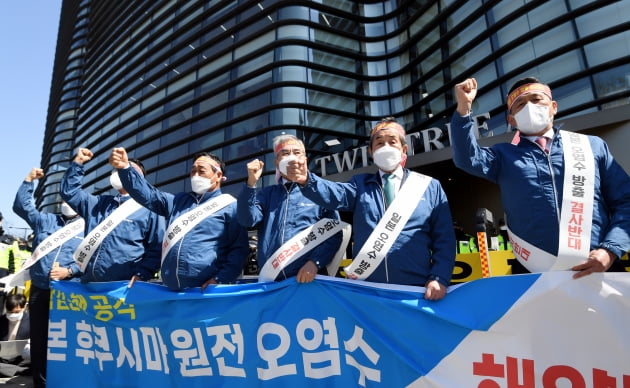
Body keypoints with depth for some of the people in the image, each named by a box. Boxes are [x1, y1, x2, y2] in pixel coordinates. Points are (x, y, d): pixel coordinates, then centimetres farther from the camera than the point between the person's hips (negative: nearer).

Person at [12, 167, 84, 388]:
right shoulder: (45, 221, 13)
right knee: (38, 338, 10)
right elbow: (21, 206, 13)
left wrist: (69, 271, -16)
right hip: (39, 289, 3)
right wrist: (29, 181, 6)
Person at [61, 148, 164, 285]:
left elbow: (157, 248, -7)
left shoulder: (148, 209, -2)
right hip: (89, 284, 6)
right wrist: (78, 162, 13)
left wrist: (141, 275, -18)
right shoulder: (100, 203, 19)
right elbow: (69, 191, 21)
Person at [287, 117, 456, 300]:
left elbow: (444, 239, 6)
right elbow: (335, 194, -12)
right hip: (366, 289, 1)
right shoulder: (360, 184, 11)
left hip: (415, 290, 0)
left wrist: (439, 278, -8)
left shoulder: (430, 186, 9)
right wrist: (307, 180, -32)